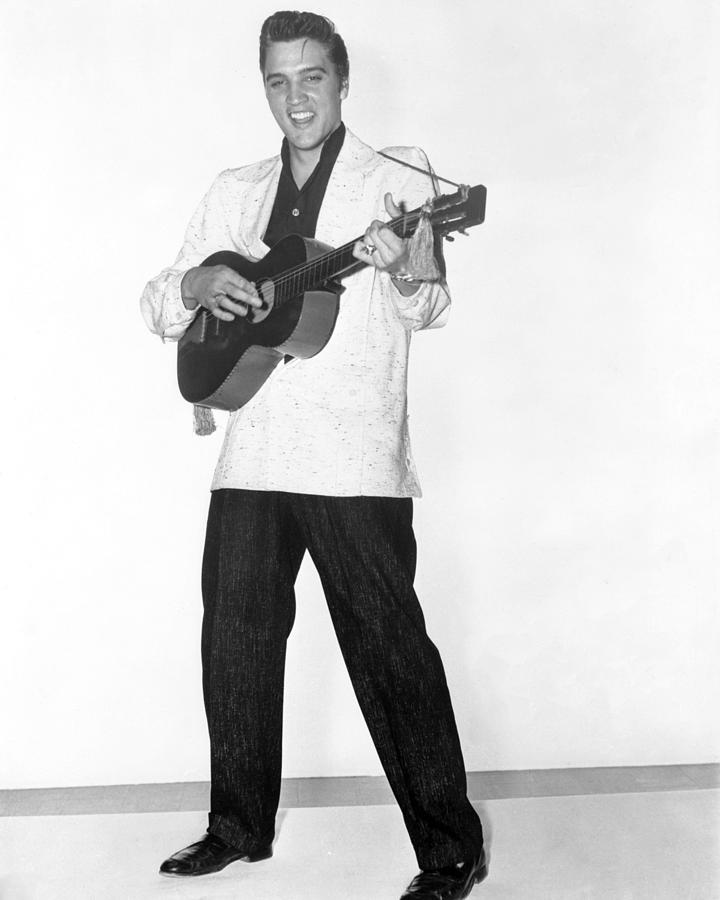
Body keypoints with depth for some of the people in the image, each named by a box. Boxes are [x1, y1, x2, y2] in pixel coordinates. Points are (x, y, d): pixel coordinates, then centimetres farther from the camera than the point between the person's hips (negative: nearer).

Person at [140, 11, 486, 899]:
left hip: (357, 460, -5)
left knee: (389, 648, -4)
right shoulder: (234, 192, 16)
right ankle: (239, 826, 29)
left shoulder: (396, 181, 3)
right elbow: (157, 304, 16)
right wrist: (196, 284, -7)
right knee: (235, 641, 11)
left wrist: (401, 268, -29)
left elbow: (427, 308, -7)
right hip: (251, 454, 5)